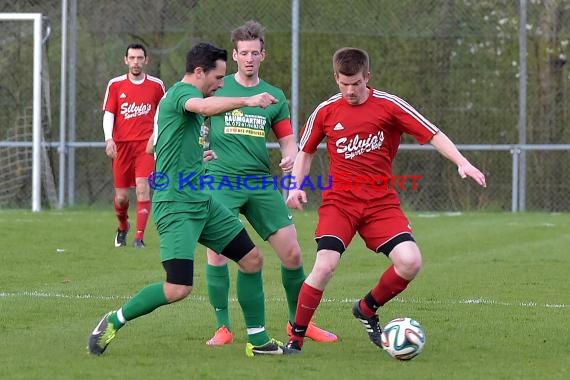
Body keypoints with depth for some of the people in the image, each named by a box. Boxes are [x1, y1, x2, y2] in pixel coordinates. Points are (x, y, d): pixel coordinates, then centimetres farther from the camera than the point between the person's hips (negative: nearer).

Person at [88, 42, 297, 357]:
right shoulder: (181, 92, -13)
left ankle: (257, 340, 16)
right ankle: (113, 322, 2)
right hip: (176, 205, -11)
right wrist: (245, 101, -48)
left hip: (201, 202, 11)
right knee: (179, 288, -17)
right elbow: (205, 107, -38)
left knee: (251, 259, 8)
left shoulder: (176, 96, 18)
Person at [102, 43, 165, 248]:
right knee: (121, 197, 3)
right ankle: (123, 227, 34)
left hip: (146, 144, -1)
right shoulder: (115, 85, 4)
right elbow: (108, 114, 3)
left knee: (142, 186, -19)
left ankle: (140, 236, -17)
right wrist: (109, 139, -11)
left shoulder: (156, 85, 5)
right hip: (121, 145, 1)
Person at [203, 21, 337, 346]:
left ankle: (298, 321, 17)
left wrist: (290, 157, -7)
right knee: (217, 250, -13)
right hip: (222, 181, -3)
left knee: (292, 252, -1)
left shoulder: (275, 96, 12)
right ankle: (223, 328, -2)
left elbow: (288, 141, 15)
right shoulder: (217, 88, 5)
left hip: (262, 184, 3)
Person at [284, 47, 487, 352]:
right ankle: (295, 338, -3)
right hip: (339, 201, 0)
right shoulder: (326, 112, 1)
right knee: (325, 266, -20)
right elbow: (305, 151, 16)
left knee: (410, 261, -17)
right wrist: (296, 186, 1)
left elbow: (433, 135, -6)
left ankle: (367, 309, 11)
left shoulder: (389, 106, -4)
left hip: (381, 203, 1)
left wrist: (462, 163, -19)